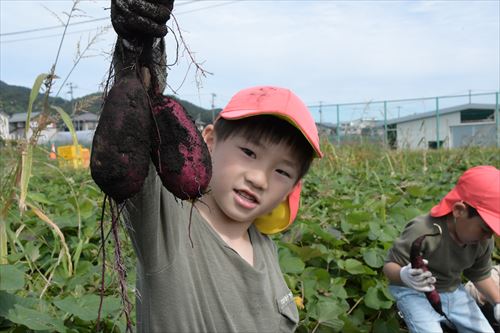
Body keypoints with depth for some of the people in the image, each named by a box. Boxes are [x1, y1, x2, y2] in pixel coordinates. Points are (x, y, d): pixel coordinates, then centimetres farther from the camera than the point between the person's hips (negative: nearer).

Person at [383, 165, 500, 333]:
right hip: (415, 293, -6)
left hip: (453, 291, 6)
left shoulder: (483, 240, -10)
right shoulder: (422, 231, -32)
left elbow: (481, 275, 7)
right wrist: (404, 275, -47)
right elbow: (389, 265, -25)